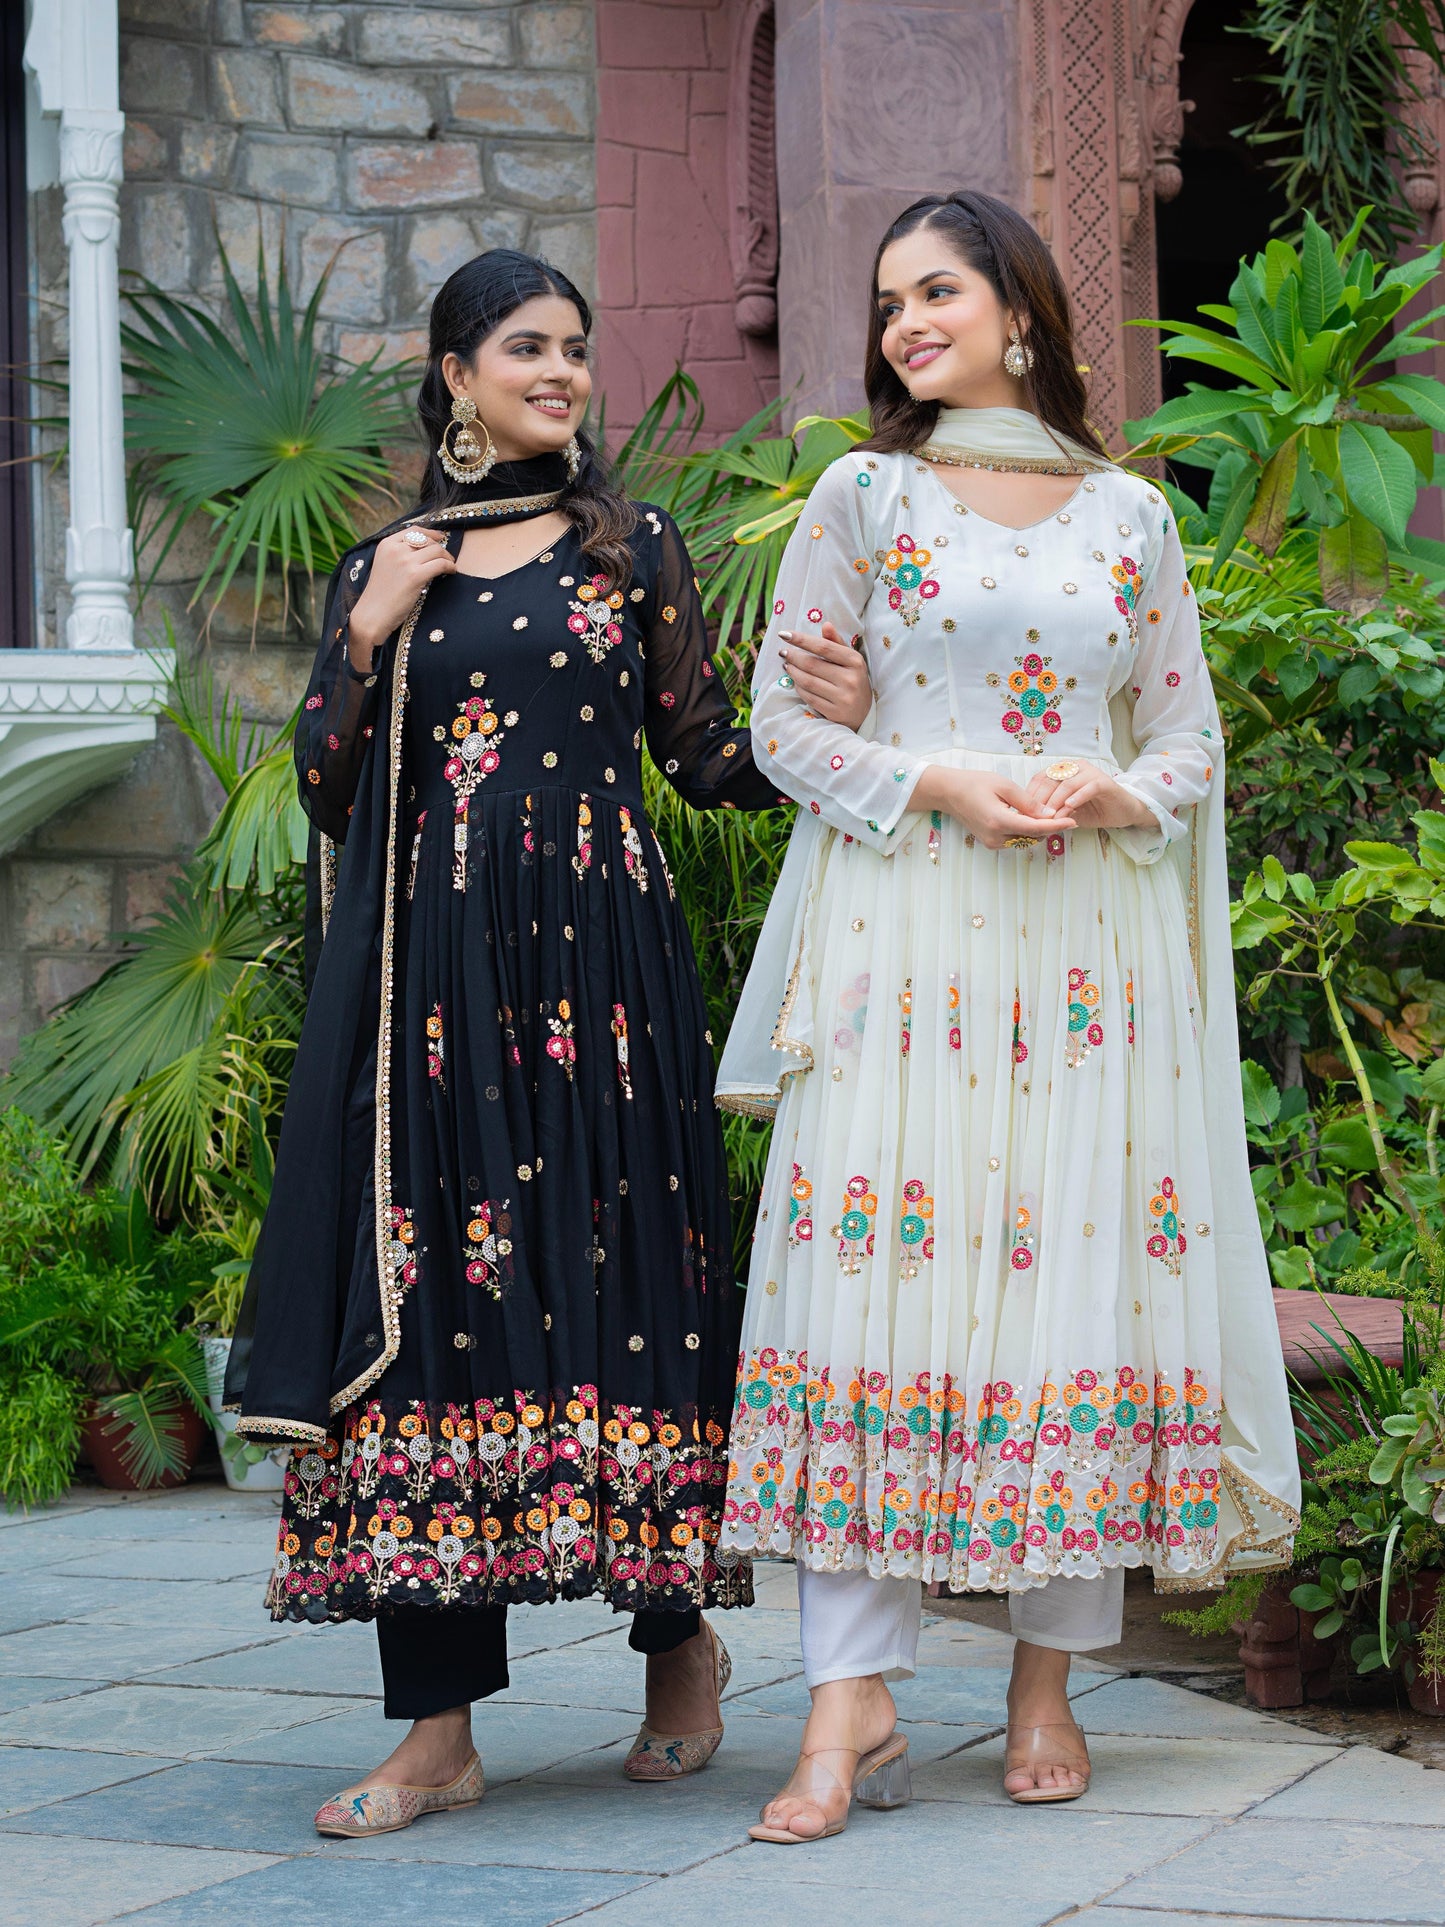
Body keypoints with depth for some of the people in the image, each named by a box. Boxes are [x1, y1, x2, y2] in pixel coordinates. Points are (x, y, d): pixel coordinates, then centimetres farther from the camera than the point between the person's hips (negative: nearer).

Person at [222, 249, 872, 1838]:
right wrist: (370, 632, -2)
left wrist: (822, 728, -11)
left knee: (610, 1274, -3)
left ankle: (682, 1645, 19)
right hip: (427, 975, 2)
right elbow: (325, 788, 9)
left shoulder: (629, 546, 10)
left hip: (596, 960, -1)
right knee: (431, 1290, -2)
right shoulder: (381, 568, 13)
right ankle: (439, 1725, 2)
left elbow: (704, 755, 7)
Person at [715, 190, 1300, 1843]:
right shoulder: (864, 495, 7)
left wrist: (1121, 795, -8)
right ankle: (852, 1705, -8)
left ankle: (1049, 1679, 11)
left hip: (1090, 946, 2)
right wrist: (942, 783, -11)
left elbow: (1191, 738, 14)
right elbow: (784, 723, 3)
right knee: (879, 1273, -9)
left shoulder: (1130, 516, 12)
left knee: (1079, 1268, 0)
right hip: (900, 941, -2)